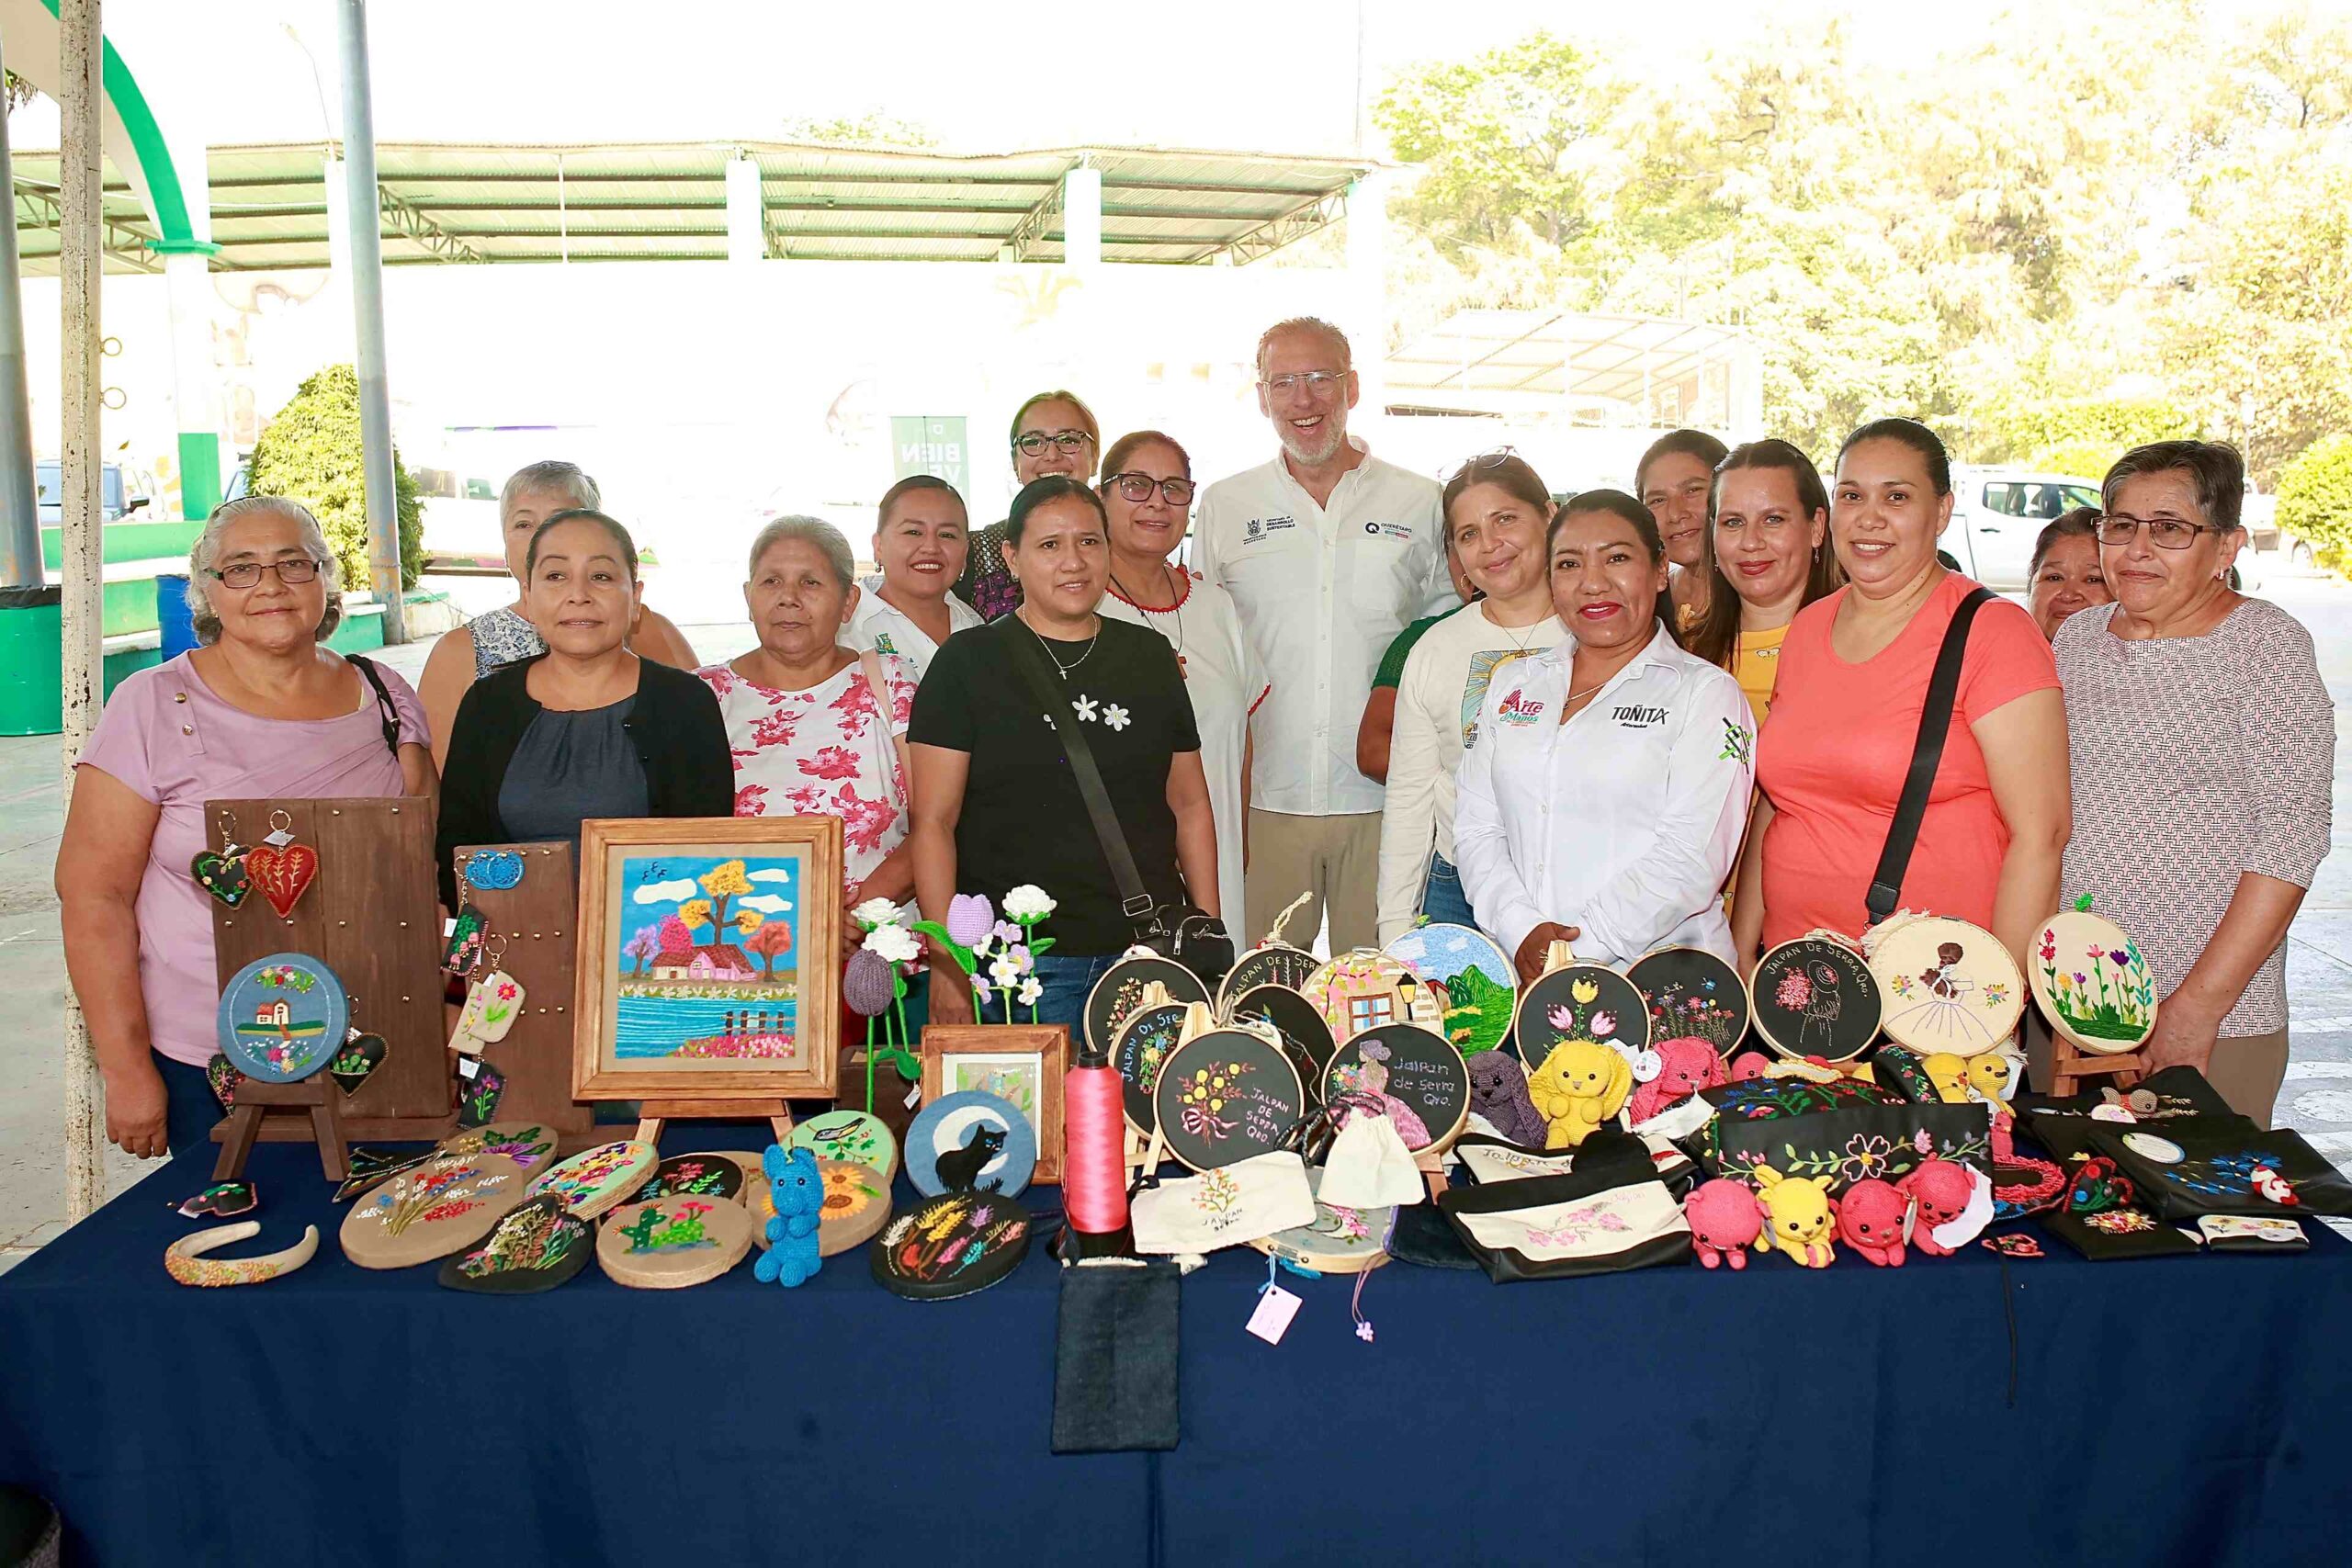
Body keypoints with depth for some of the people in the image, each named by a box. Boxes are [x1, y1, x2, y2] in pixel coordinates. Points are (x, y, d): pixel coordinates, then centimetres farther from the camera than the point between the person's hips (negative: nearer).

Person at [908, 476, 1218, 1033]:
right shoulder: (968, 662, 0)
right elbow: (933, 824, -3)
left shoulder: (1151, 656, 11)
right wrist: (947, 960, -11)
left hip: (1150, 950, 3)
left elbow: (1190, 806, 15)